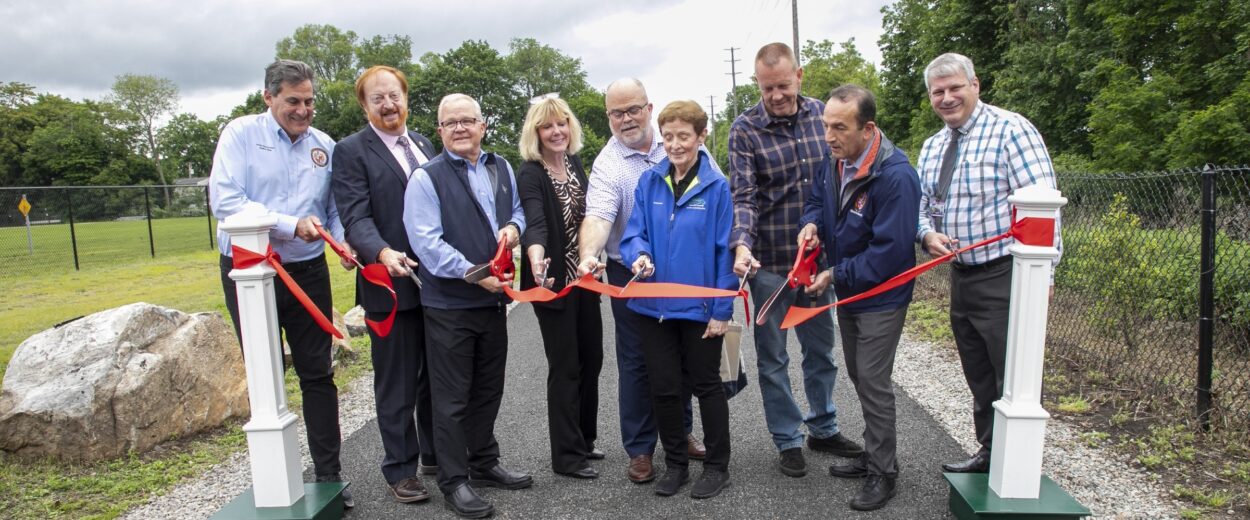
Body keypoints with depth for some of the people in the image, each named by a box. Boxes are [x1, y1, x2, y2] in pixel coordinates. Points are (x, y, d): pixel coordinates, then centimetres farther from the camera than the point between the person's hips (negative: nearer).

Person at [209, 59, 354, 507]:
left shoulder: (324, 146, 3)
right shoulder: (241, 134, -6)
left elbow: (335, 209, 8)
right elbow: (224, 201, -16)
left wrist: (344, 241, -13)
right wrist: (291, 225, -24)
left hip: (307, 271, 2)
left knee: (317, 373, 6)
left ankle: (328, 473, 18)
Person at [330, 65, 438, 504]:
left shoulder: (424, 145, 14)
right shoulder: (351, 151, -4)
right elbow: (356, 218, -14)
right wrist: (383, 253, -33)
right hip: (390, 284, -5)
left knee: (436, 377, 16)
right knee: (397, 385, 6)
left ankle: (436, 454, 32)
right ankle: (401, 468, 21)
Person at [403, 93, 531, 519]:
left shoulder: (501, 168, 10)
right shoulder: (426, 178, -9)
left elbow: (516, 209, 21)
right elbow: (427, 242, -17)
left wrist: (513, 226, -3)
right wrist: (474, 274, -22)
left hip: (493, 298, 6)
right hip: (449, 303, -6)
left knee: (488, 389, 18)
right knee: (452, 398, 4)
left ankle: (484, 463, 35)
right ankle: (453, 481, 18)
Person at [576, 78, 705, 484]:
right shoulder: (608, 165, -12)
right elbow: (598, 216, -28)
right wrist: (588, 254, -47)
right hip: (632, 276, -4)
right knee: (637, 362, 6)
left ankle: (681, 432, 36)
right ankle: (639, 449, 21)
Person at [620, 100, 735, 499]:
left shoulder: (716, 187, -9)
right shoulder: (649, 181, 1)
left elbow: (725, 251, -9)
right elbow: (634, 232, 0)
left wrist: (722, 310, -11)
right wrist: (639, 255, -23)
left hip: (700, 307, -3)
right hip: (654, 305, 4)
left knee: (706, 386, 12)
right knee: (664, 389, 13)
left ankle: (717, 466, 30)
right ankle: (675, 464, 33)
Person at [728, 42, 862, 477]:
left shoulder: (822, 114, 2)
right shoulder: (745, 129, -10)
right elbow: (743, 196, -18)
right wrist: (741, 245, -34)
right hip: (769, 262, -4)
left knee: (821, 349, 18)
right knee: (773, 357, 7)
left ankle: (823, 428, 37)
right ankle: (788, 441, 25)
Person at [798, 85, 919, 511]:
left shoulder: (895, 176, -28)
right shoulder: (834, 161, -4)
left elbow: (889, 251, -28)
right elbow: (816, 200, 13)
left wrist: (836, 275, -21)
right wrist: (812, 224, -11)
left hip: (881, 296, -8)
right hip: (847, 291, 8)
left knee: (872, 381, -3)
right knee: (860, 377, 18)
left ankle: (883, 472, 15)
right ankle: (873, 454, 35)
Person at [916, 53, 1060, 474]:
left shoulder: (1010, 130, -11)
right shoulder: (932, 146, 12)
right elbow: (922, 203, 18)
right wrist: (928, 234, -5)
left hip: (1005, 277, -8)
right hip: (961, 276, 8)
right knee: (979, 378, 19)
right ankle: (989, 454, 34)